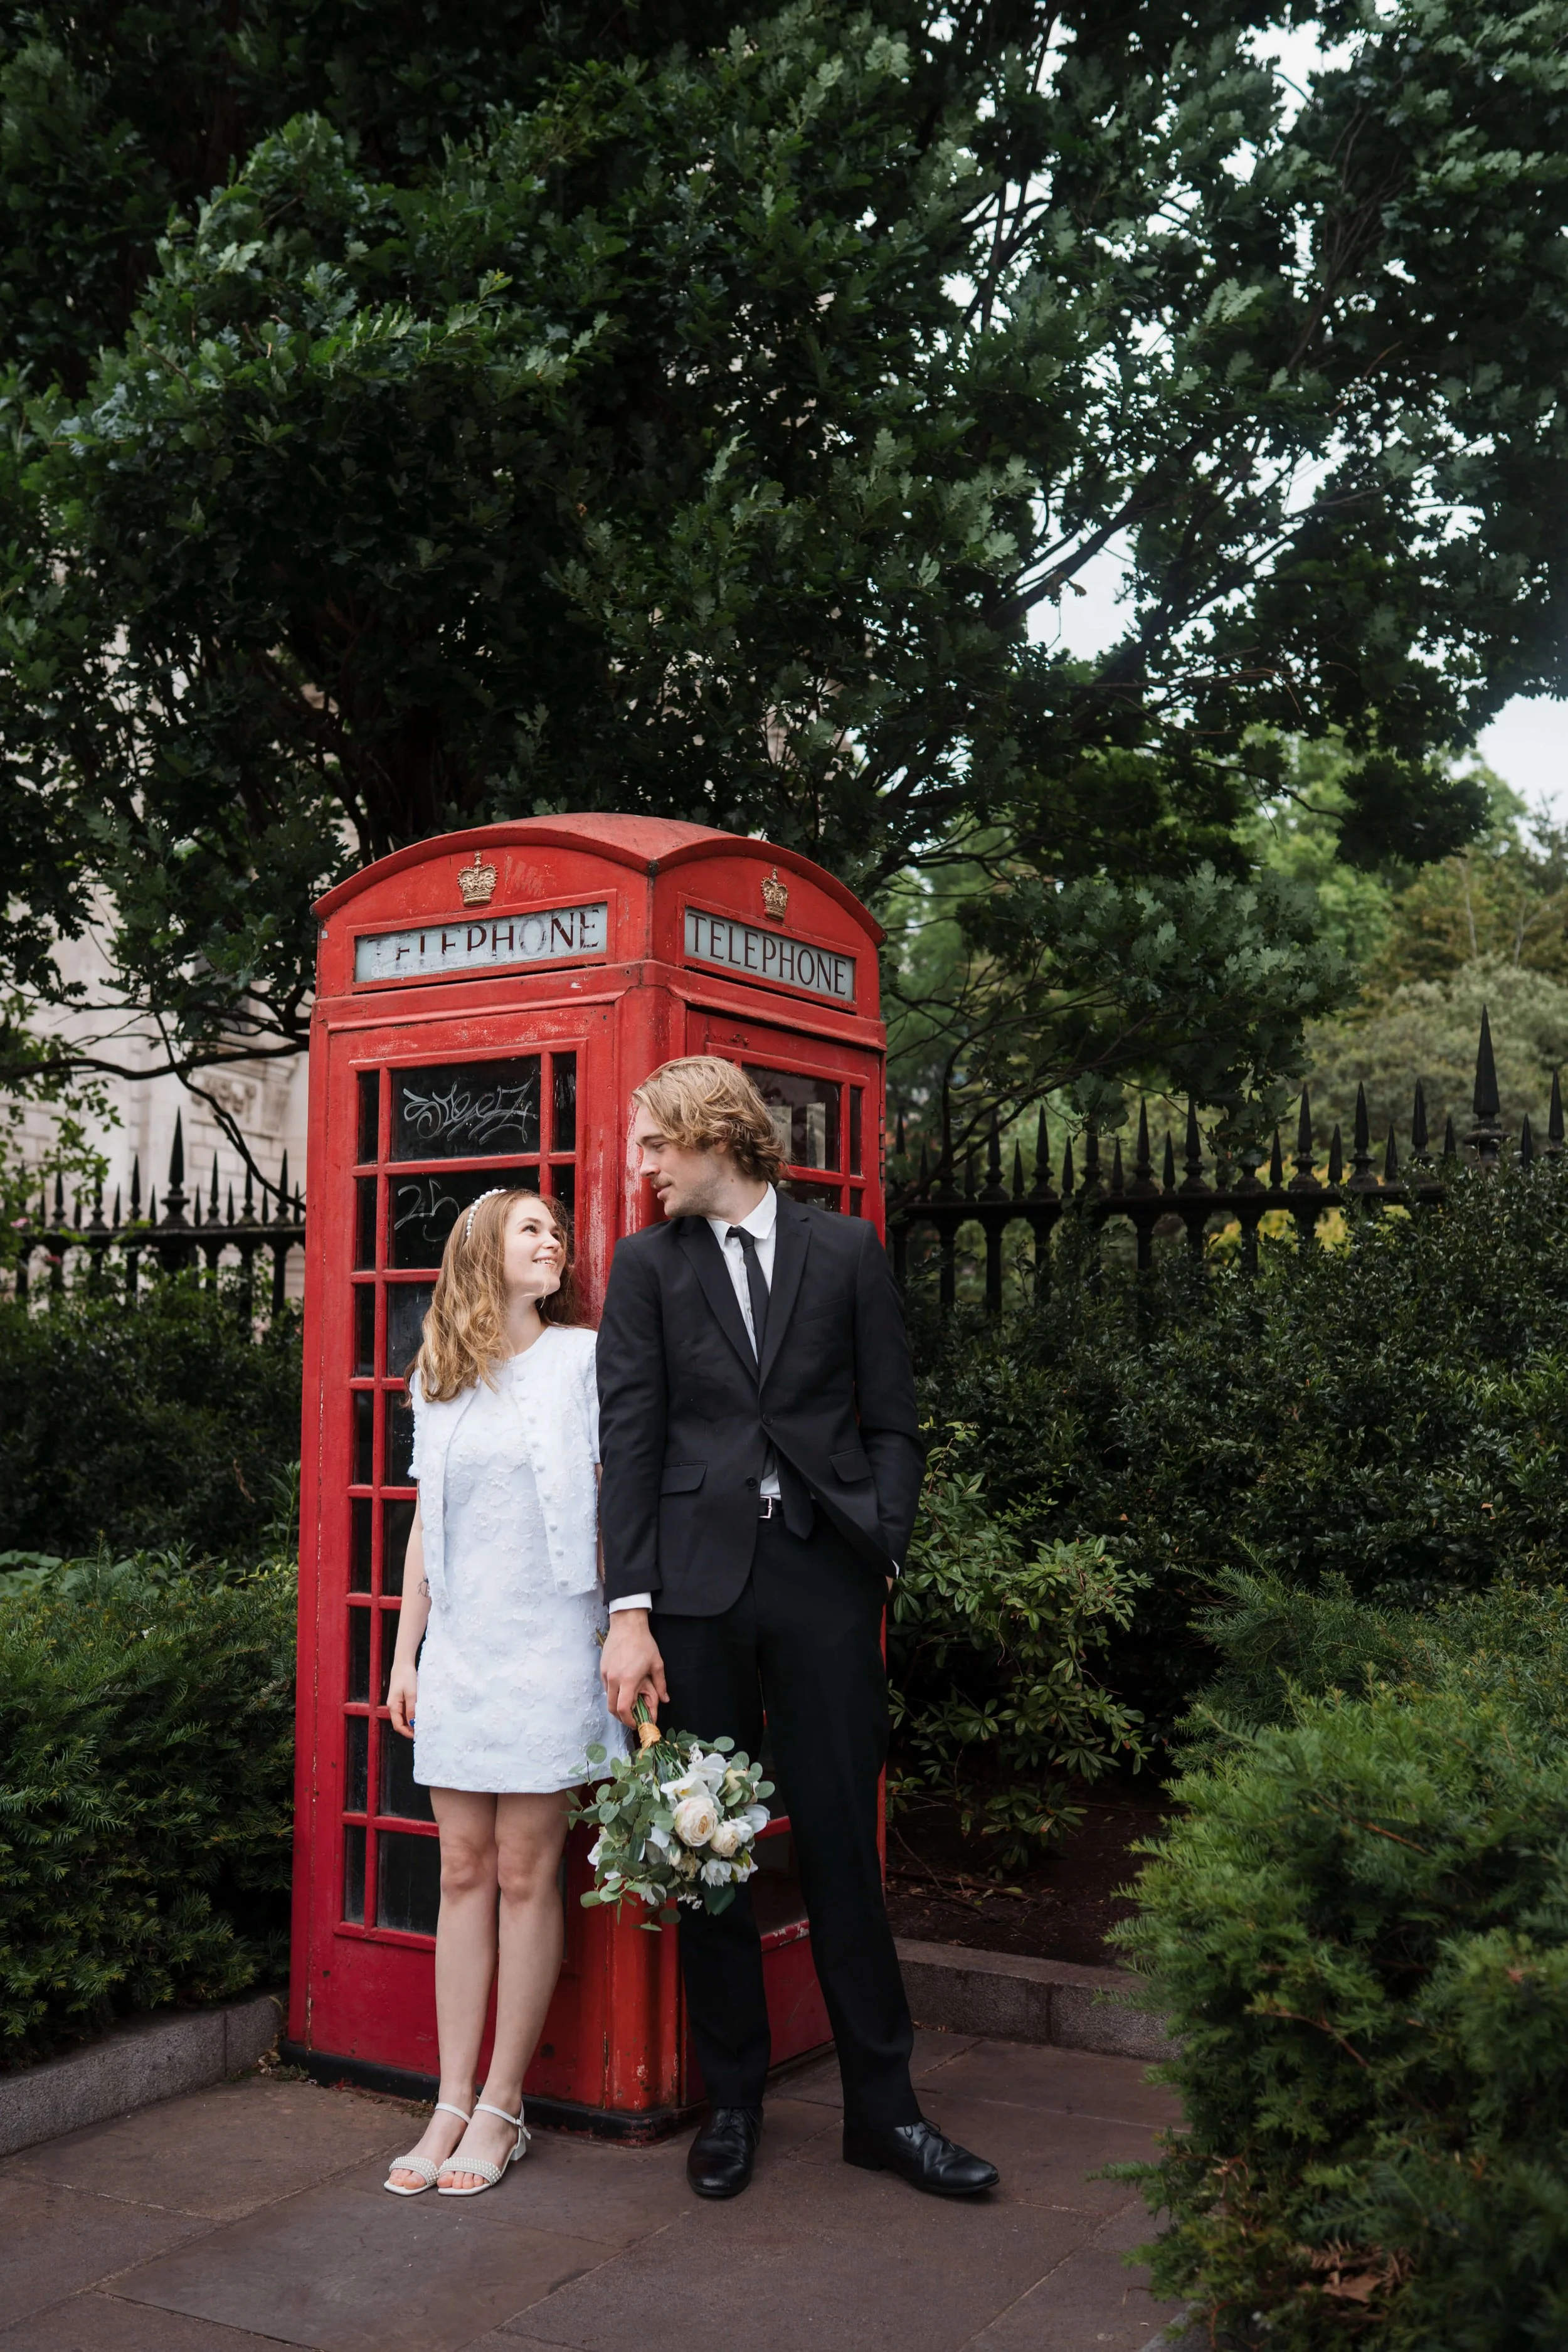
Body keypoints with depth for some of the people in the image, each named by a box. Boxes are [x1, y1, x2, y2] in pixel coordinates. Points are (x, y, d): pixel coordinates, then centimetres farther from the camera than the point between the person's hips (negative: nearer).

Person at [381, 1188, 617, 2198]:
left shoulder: (584, 1356, 0)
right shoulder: (439, 1377, 12)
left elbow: (613, 1499, -3)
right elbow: (428, 1522, 16)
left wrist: (621, 1632, -10)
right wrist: (405, 1651, 15)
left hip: (546, 1641, -4)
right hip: (458, 1647, 4)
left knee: (525, 1874, 0)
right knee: (464, 1871, 7)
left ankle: (502, 2108, 11)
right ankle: (453, 2104, 14)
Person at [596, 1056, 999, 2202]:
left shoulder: (847, 1251, 7)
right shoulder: (648, 1265, 7)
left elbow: (892, 1422, 7)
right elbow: (630, 1440, 1)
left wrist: (879, 1555, -5)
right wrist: (629, 1610, -6)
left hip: (823, 1573, -1)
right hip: (698, 1578, 1)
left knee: (842, 1842, 4)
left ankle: (882, 2105, 18)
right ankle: (732, 2098, 23)